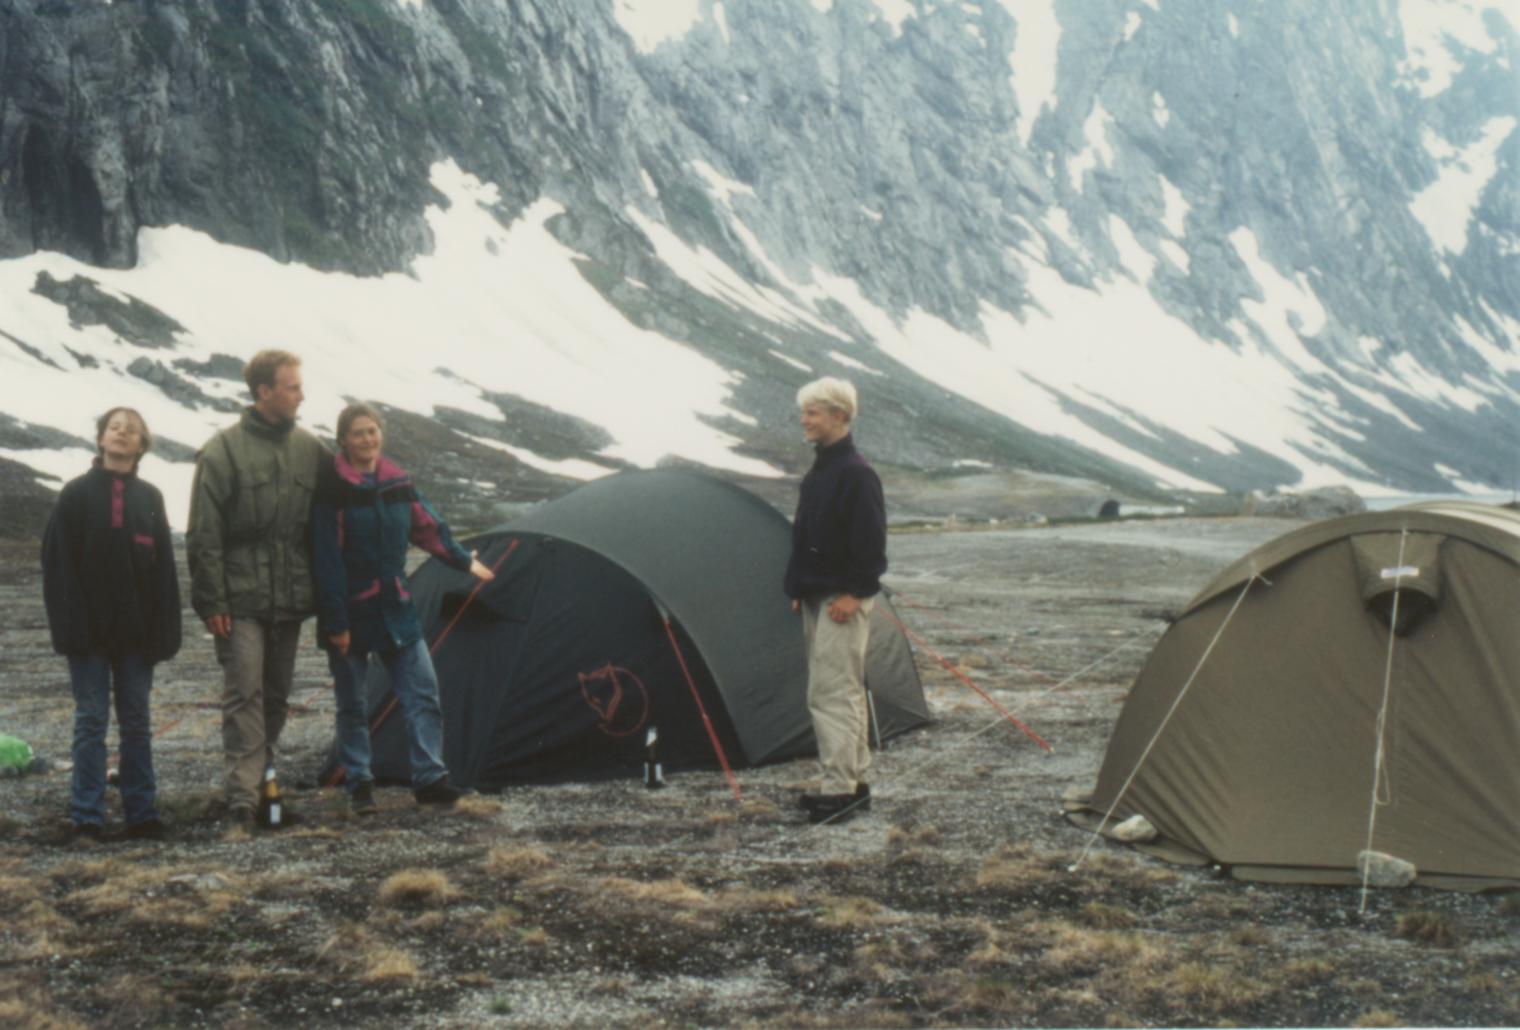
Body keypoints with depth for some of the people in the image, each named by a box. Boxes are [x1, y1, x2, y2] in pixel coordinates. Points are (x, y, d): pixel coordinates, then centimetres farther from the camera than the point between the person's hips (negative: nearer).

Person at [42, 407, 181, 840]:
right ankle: (87, 817, 3)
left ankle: (142, 812, 12)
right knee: (91, 720, 0)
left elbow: (164, 567, 6)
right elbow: (58, 562, -4)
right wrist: (69, 624, -13)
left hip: (135, 628, 2)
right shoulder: (77, 493, 1)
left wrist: (163, 632, -2)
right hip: (91, 627, -2)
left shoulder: (149, 497, 8)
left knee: (136, 722, 7)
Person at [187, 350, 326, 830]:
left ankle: (259, 778, 25)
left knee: (277, 695, 12)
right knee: (244, 693, -8)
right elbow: (203, 534, -8)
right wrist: (213, 600, -11)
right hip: (241, 599, -5)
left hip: (290, 599, 5)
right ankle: (242, 798, -8)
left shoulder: (311, 450, 7)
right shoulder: (224, 451, -7)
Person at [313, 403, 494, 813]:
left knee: (422, 691, -1)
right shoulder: (333, 488, -12)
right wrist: (336, 622, -17)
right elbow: (328, 559, -14)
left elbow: (428, 527, 21)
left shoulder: (397, 482, 5)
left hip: (395, 609, 5)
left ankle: (429, 778, 3)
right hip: (351, 611, -5)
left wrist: (464, 561, 28)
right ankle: (359, 786, 15)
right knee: (352, 703, 5)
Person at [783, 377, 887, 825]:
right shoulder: (820, 470, 15)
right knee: (845, 691, 13)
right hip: (818, 598, 10)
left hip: (842, 601, -10)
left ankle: (840, 789, -8)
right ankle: (853, 784, 19)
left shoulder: (856, 473, -15)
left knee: (832, 692, -10)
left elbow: (870, 541, -18)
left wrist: (853, 592, -20)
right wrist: (802, 590, 19)